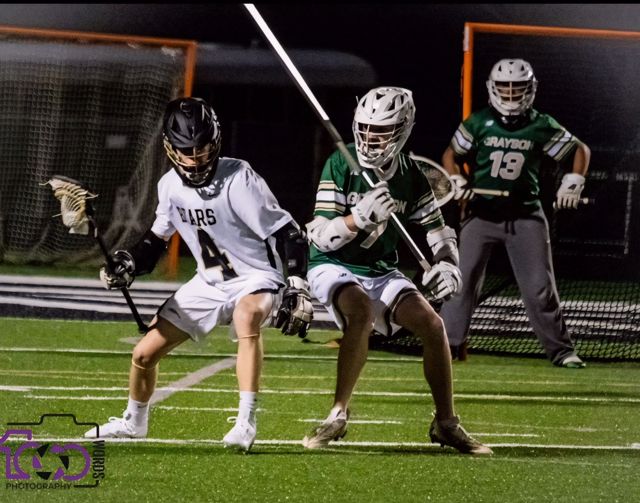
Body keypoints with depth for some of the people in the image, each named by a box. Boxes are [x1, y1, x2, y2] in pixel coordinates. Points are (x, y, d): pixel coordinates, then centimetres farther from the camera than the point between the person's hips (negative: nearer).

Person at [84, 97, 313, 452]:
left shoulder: (238, 180, -23)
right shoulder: (170, 185, -3)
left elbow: (287, 234, -22)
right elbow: (158, 237, 15)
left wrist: (298, 289, -29)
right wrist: (129, 264, -3)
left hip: (256, 279, -6)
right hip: (209, 285, 6)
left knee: (247, 320, -42)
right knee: (144, 353, 7)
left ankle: (246, 423, -41)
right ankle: (134, 421, 37)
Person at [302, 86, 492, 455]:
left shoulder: (409, 175, -1)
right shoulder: (341, 165, -14)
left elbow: (437, 227, 10)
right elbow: (319, 236, -18)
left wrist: (447, 264, -9)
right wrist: (358, 218, -34)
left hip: (382, 272, 5)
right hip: (334, 268, -5)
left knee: (432, 324, -13)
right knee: (361, 311, -35)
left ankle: (446, 423, 4)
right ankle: (338, 415, -25)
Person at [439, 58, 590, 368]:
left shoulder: (541, 127, -1)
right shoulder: (478, 123, -2)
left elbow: (579, 150, 8)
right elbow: (452, 153, 8)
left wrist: (574, 181, -8)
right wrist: (456, 180, -10)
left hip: (525, 214, 0)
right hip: (481, 212, 0)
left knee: (539, 286, -1)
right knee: (463, 279, -6)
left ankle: (560, 349, 6)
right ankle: (449, 343, 2)